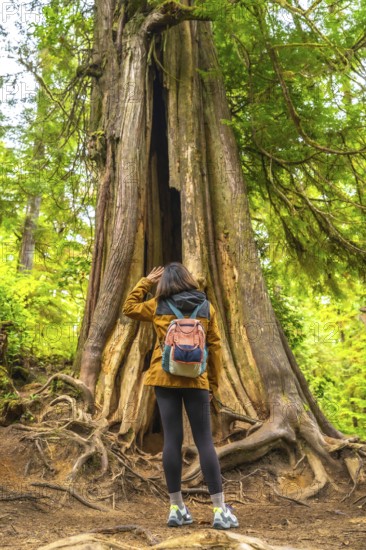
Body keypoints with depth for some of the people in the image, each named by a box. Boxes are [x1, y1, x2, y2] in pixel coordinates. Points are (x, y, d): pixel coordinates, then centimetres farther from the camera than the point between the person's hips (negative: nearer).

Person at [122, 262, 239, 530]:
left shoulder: (159, 305, 4)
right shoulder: (207, 307, 5)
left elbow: (129, 308, 20)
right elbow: (215, 347, 5)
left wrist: (146, 282, 18)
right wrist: (213, 384, 11)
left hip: (165, 379, 1)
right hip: (196, 380, 0)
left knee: (172, 439, 2)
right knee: (205, 441, 0)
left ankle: (177, 508, 7)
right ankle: (220, 509, 0)